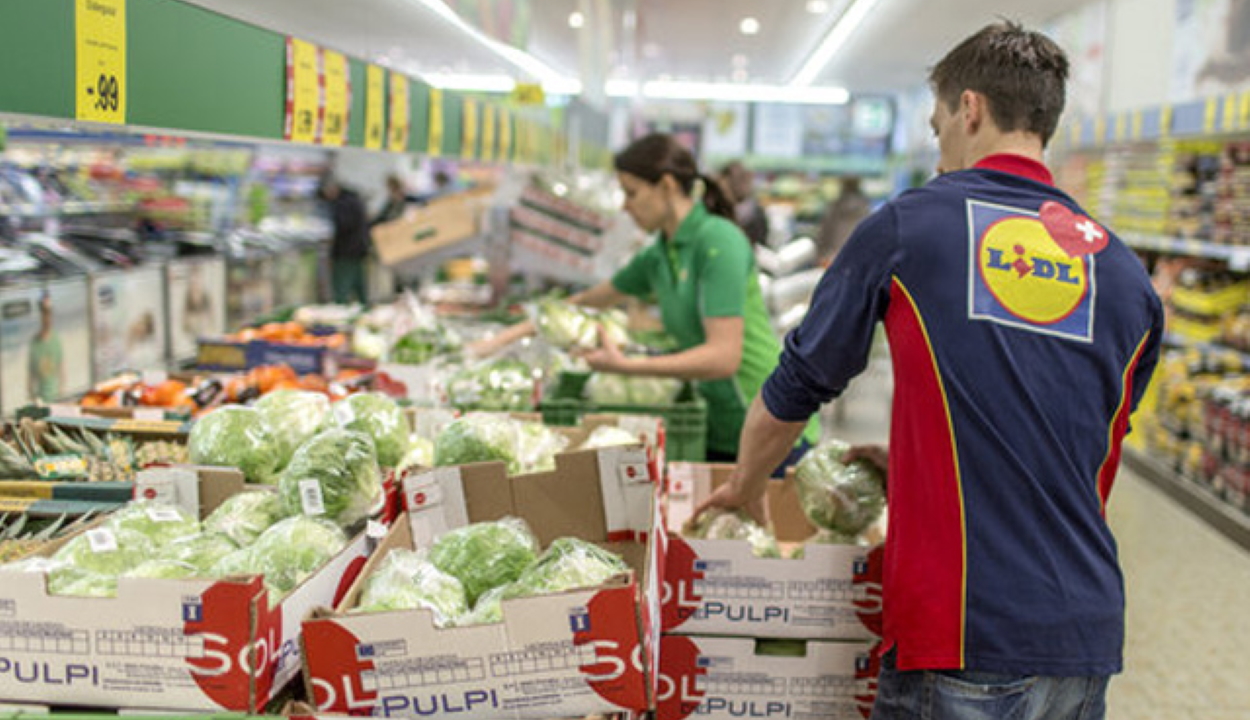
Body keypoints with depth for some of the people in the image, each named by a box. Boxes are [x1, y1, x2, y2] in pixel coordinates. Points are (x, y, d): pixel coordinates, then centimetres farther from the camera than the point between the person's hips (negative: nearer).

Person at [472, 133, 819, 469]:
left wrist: (625, 365, -24)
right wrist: (507, 337, 23)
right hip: (722, 432, 7)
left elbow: (724, 357, -24)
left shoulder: (718, 242, -16)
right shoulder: (658, 256, 7)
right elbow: (590, 301, 23)